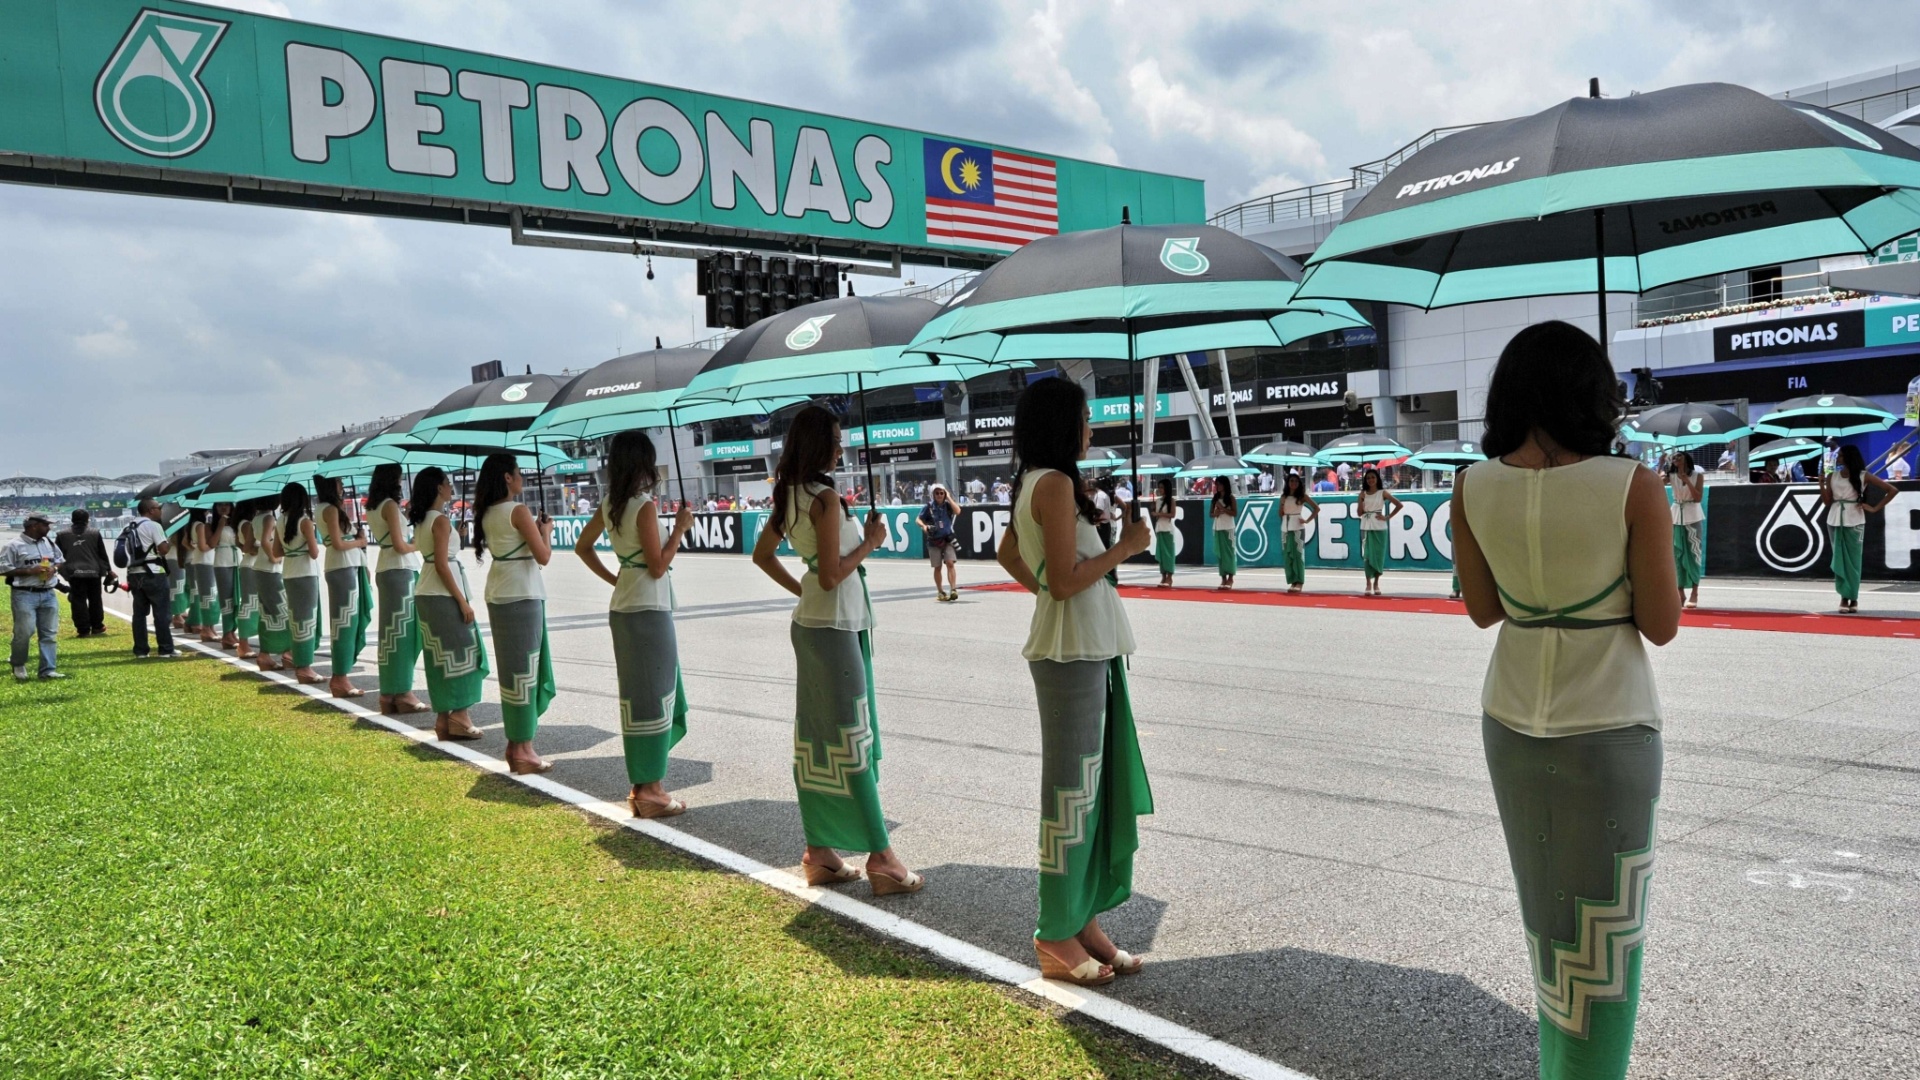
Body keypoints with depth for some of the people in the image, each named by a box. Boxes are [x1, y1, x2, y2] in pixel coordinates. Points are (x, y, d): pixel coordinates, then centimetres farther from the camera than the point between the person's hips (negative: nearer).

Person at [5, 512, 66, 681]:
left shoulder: (49, 544, 12)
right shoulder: (14, 546, -8)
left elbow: (61, 560, 23)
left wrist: (55, 568, 1)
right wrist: (29, 571, -18)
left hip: (49, 594, 6)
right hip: (24, 595, -6)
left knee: (50, 633, 4)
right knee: (24, 632, -8)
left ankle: (48, 670, 8)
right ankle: (18, 665, 16)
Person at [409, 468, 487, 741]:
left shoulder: (421, 520, 13)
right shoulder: (441, 520, -13)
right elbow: (442, 565, -18)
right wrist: (463, 601, -18)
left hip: (425, 594, 9)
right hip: (443, 595, -9)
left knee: (440, 655, 10)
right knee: (459, 653, -4)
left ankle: (443, 718, 12)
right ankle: (459, 718, -4)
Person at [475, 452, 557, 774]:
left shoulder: (487, 514, 11)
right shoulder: (518, 511, -13)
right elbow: (543, 556, -15)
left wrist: (534, 529, 17)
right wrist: (546, 530, 1)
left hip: (498, 595, 8)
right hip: (522, 596, -8)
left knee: (512, 669, 14)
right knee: (524, 670, -3)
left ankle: (515, 742, 20)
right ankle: (523, 750, 2)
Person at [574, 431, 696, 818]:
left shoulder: (609, 505, 8)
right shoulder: (644, 506, -16)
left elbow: (582, 546, 20)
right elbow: (657, 567, -17)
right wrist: (680, 529, -9)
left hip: (622, 608, 9)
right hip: (649, 609, -8)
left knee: (637, 695, 15)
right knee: (653, 697, -1)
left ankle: (641, 784, 22)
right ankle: (650, 791, 5)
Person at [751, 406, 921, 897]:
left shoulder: (788, 495, 9)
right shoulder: (825, 497, -17)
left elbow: (761, 553, 20)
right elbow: (831, 576, -22)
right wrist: (870, 542, -9)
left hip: (809, 623, 9)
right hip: (835, 626, -9)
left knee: (817, 738, 12)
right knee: (852, 742, -4)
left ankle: (820, 853, 20)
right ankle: (881, 859, 4)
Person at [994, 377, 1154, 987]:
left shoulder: (1034, 484, 16)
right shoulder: (1055, 483, -14)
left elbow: (1007, 554, 29)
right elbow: (1065, 579, -20)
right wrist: (1126, 547, -9)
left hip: (1088, 650, 10)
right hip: (1071, 653, -10)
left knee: (1099, 787, 13)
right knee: (1071, 792, -3)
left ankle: (1084, 921, 22)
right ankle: (1057, 937, 8)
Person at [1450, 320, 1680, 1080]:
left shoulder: (1472, 487, -6)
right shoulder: (1632, 486, -15)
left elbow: (1483, 609, 4)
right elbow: (1661, 625, -9)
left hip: (1512, 723, 4)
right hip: (1609, 729, -4)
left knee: (1544, 912, 22)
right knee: (1604, 928, 11)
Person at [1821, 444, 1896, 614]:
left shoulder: (1863, 476, -1)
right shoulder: (1832, 476, 8)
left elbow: (1891, 490, 0)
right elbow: (1827, 502, 8)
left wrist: (1875, 508, -3)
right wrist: (1821, 485, -5)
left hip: (1854, 522, -3)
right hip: (1835, 521, 3)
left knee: (1853, 560, 0)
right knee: (1839, 560, 3)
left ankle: (1853, 598, 6)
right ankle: (1844, 598, 5)